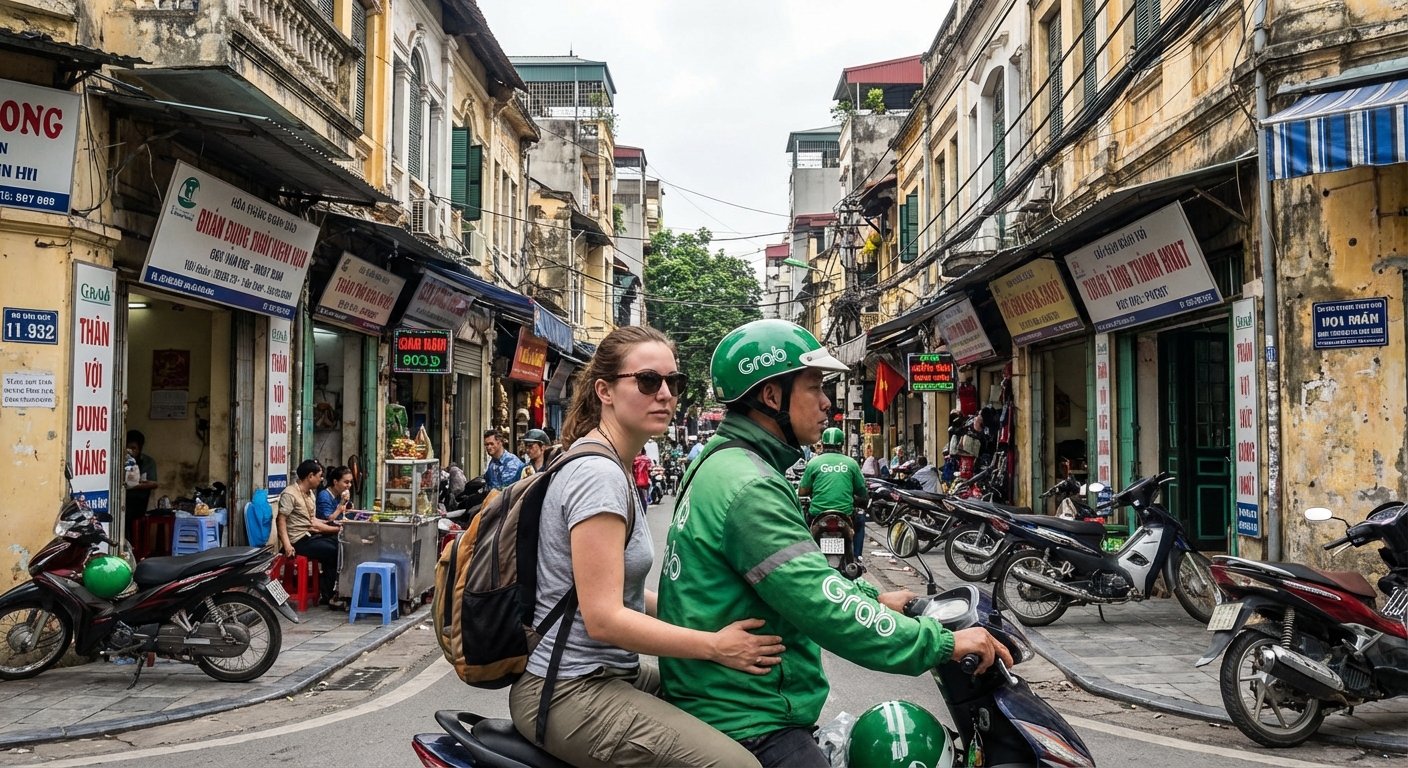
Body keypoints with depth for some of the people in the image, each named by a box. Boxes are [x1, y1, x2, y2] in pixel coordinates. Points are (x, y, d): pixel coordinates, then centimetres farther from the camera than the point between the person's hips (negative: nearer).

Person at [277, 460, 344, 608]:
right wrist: (287, 545, -27)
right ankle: (327, 595, -5)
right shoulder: (290, 494, -11)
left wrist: (338, 528, 7)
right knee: (334, 552, -20)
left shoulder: (310, 494, 17)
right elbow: (281, 520, -16)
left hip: (311, 535, 9)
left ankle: (325, 594, -9)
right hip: (298, 540, -9)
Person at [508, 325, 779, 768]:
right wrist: (714, 645, -20)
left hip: (608, 672, 10)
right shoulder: (598, 474, -17)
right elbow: (604, 618, -22)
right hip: (572, 693, -10)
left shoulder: (611, 466, 14)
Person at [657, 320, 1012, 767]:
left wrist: (872, 599, 20)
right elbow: (824, 606, -26)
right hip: (746, 728, -10)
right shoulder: (749, 488, -22)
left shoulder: (723, 462, 12)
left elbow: (802, 574, 23)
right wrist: (943, 644, -19)